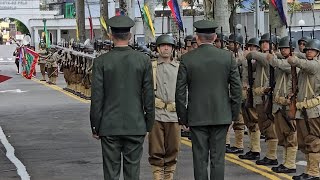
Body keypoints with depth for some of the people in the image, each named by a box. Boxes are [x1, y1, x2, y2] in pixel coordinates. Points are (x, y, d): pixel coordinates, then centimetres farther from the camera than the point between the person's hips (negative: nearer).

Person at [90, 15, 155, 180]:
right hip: (136, 126, 1)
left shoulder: (101, 61, -6)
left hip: (109, 127, -1)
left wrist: (95, 126, 3)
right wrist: (149, 124, 10)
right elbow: (149, 95, 0)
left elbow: (96, 97, -5)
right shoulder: (144, 60, -3)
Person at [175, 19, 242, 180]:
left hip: (197, 117, -1)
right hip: (221, 116, 1)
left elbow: (180, 91, -3)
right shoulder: (227, 57, -2)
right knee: (218, 158, 5)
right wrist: (235, 113, 9)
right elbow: (237, 87, 0)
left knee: (200, 158, 5)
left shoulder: (187, 59, -5)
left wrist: (182, 116, 6)